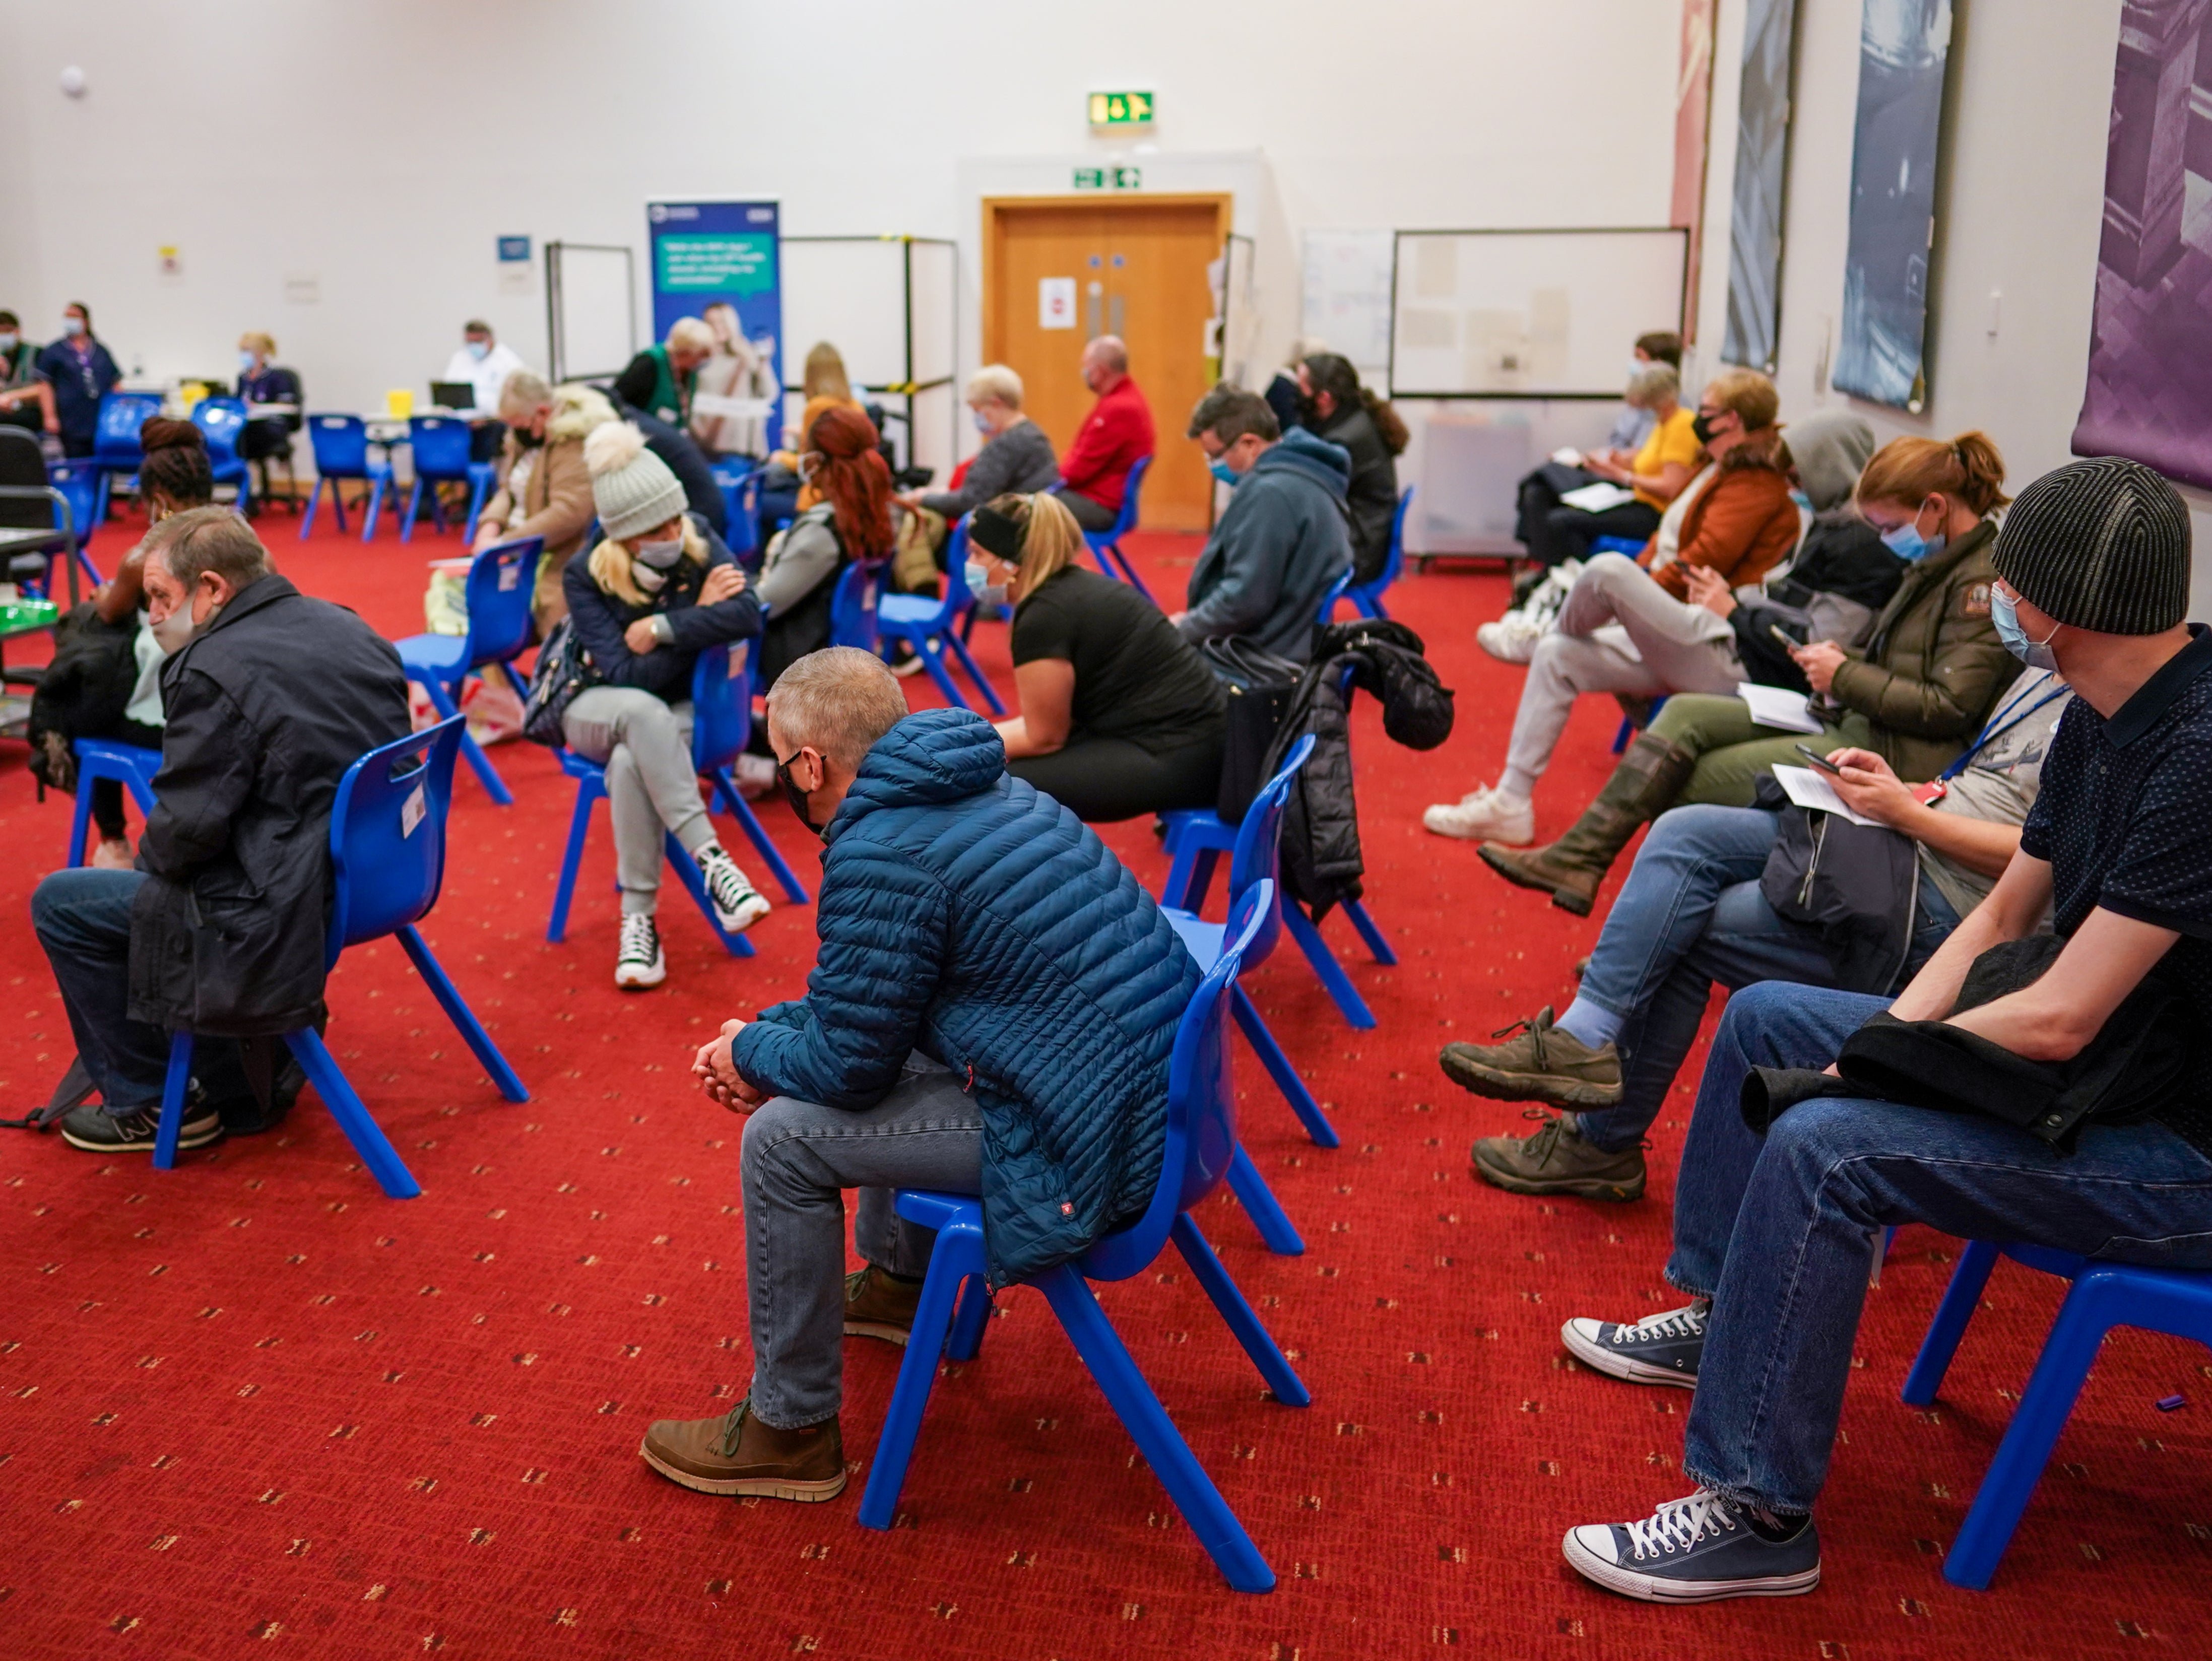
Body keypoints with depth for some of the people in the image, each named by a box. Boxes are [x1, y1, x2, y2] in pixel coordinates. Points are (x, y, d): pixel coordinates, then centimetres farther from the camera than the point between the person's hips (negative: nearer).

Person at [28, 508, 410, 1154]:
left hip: (288, 919, -9)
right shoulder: (352, 630, 6)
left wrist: (147, 854, 5)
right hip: (371, 878, 9)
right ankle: (239, 1095, 32)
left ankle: (149, 1104, 20)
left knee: (58, 902, 10)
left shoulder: (215, 671, -20)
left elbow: (185, 832, -18)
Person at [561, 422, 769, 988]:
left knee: (630, 760, -36)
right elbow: (626, 675, -22)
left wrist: (661, 628, -27)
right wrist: (698, 619, -19)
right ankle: (711, 862, -41)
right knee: (644, 713, -39)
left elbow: (748, 616, -26)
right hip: (596, 708, -1)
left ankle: (638, 920, -28)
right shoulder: (585, 575, -16)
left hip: (674, 711, 1)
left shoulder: (698, 542, -11)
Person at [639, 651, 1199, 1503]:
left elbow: (847, 1063, -10)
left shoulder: (880, 856, -19)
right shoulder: (984, 788, 11)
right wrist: (765, 1034, 16)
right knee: (888, 1041, 27)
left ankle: (790, 1431, 13)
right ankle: (896, 1278, 47)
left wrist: (751, 1052, 10)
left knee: (782, 1138, -3)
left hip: (1090, 1145, -10)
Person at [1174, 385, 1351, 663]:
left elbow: (1245, 600, -24)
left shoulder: (1270, 492, -21)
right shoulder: (1301, 477, 12)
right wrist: (1194, 622, 13)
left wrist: (1185, 629, -9)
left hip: (1265, 657, -10)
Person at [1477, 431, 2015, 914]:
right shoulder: (1937, 563, 16)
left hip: (1896, 754, -10)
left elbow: (1949, 709, -19)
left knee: (1696, 778, -11)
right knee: (1684, 715, -4)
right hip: (1852, 722, 10)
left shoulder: (1982, 580, -13)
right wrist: (1840, 661, 4)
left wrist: (1845, 677, -12)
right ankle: (1577, 856, -8)